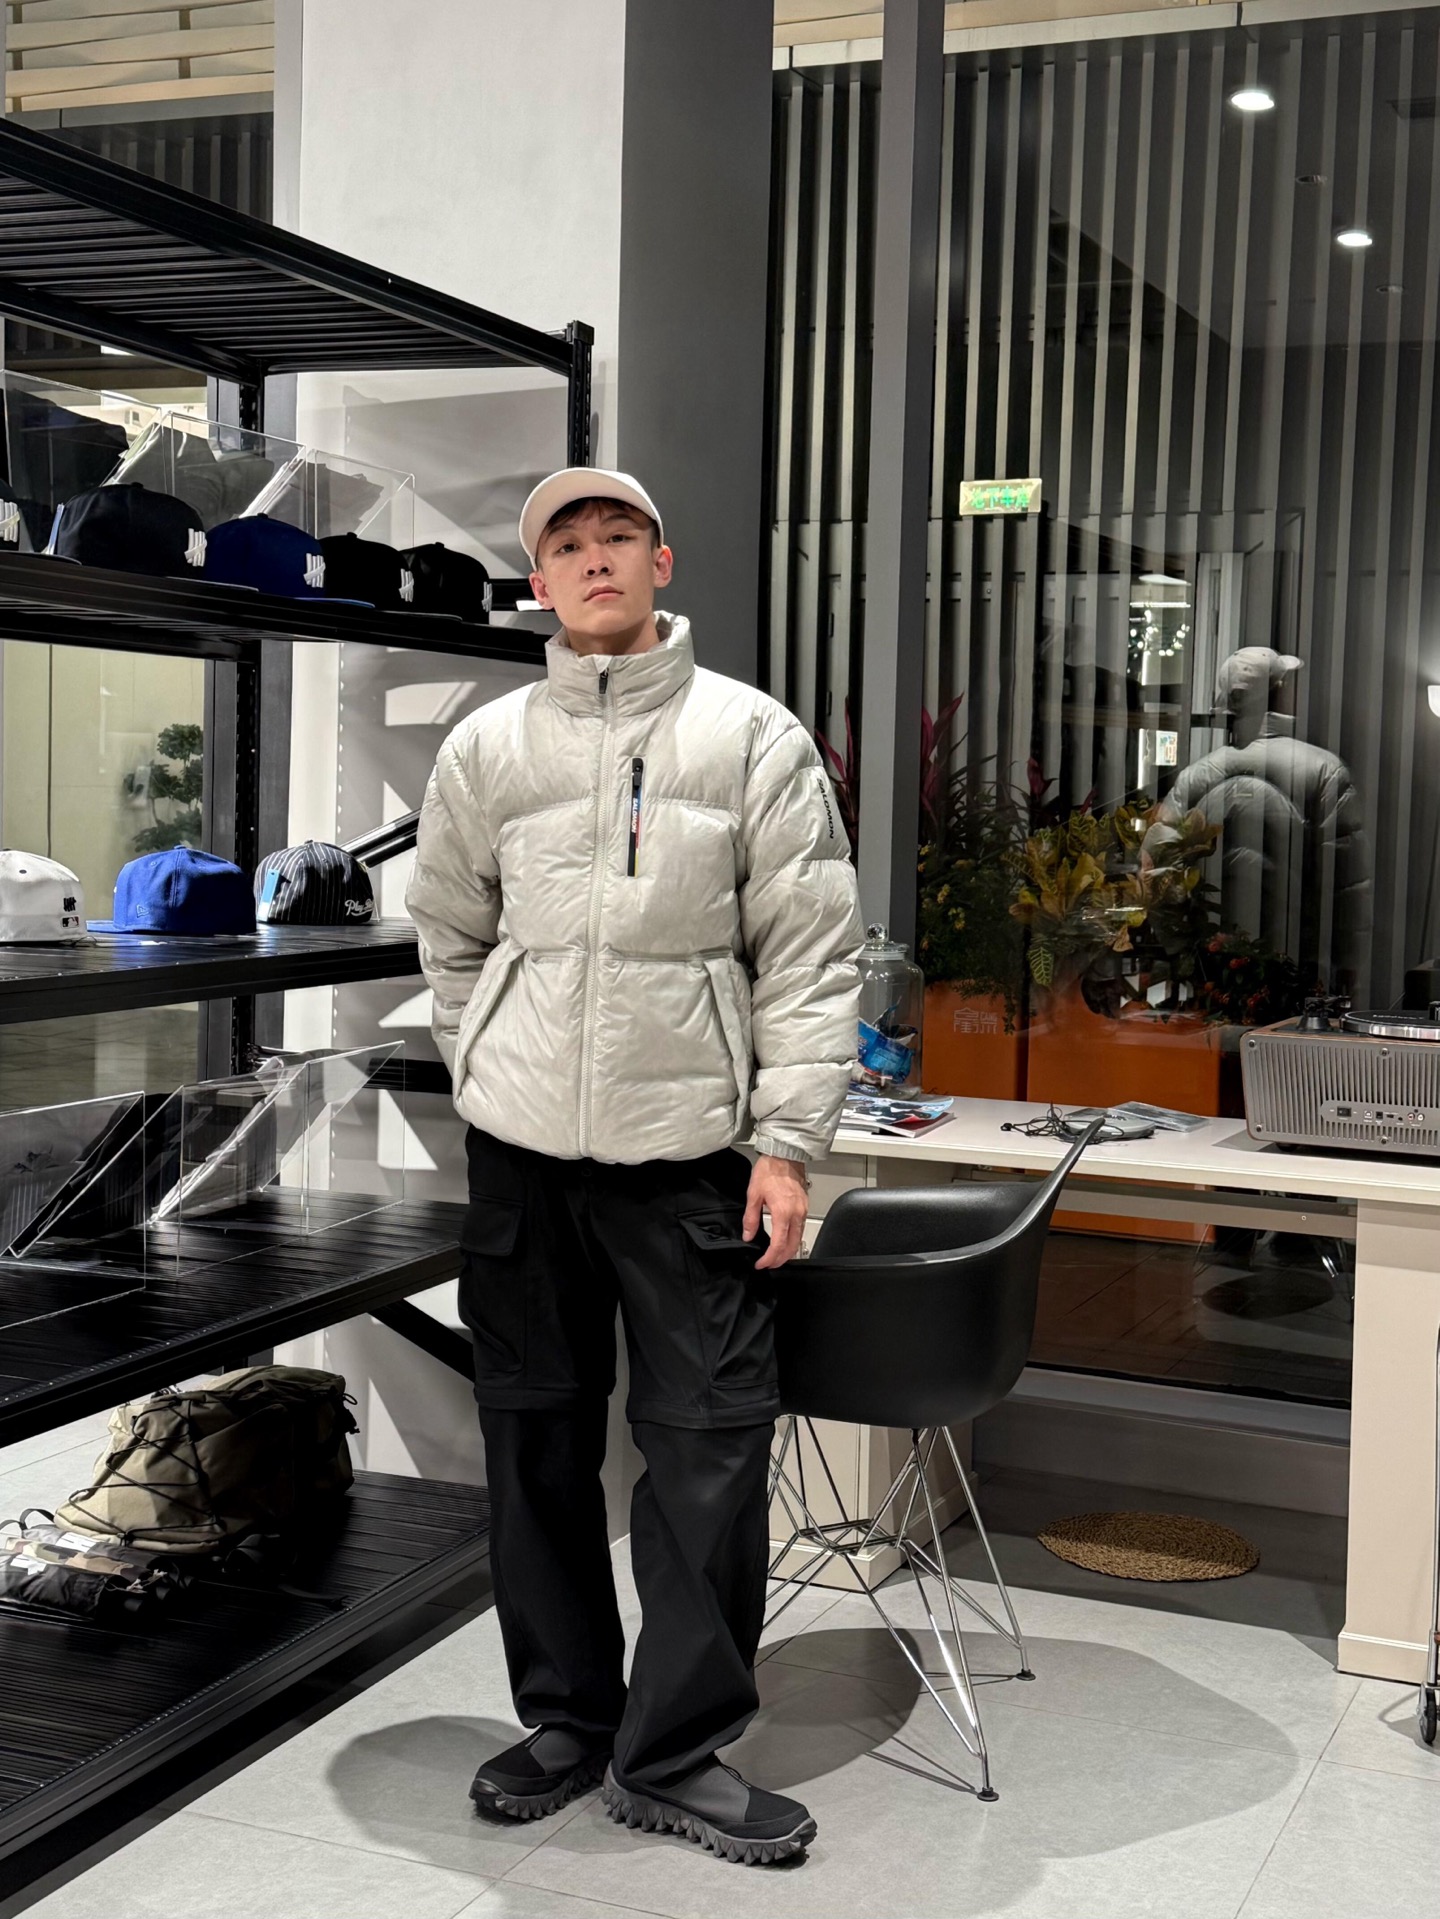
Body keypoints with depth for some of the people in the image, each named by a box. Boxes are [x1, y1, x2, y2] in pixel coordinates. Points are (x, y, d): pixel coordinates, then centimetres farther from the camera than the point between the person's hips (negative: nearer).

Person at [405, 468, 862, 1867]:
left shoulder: (754, 737, 2)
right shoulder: (486, 747, 9)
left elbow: (811, 956, -2)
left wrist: (787, 1140, -8)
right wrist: (489, 1076, 12)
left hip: (689, 1149, -2)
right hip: (521, 1148, 3)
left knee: (712, 1445, -4)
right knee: (536, 1439, 9)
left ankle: (675, 1752, 10)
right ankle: (566, 1720, 25)